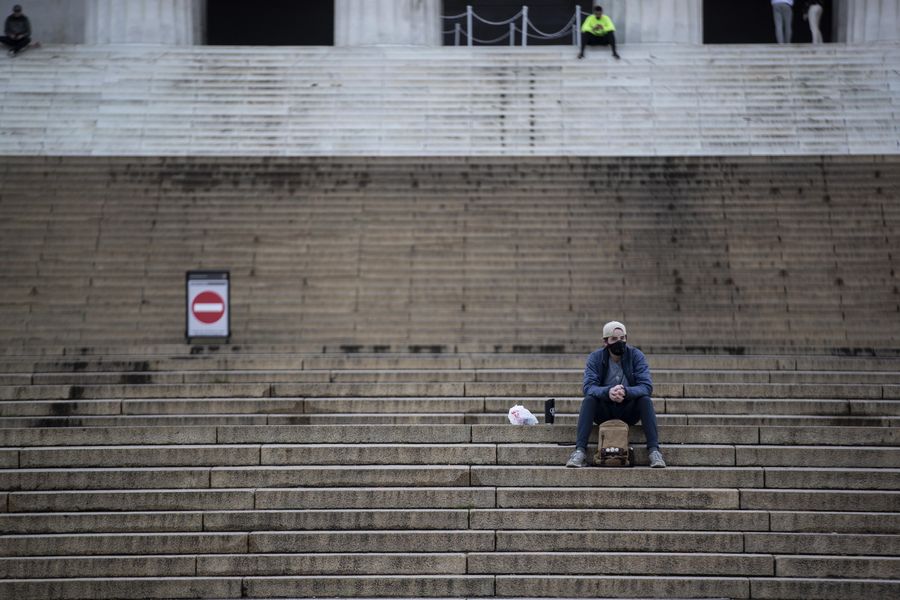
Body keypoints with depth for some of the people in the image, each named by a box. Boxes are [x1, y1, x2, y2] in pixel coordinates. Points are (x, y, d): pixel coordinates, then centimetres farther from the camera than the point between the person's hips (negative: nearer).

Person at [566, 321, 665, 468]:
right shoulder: (595, 357, -7)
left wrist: (626, 392, -41)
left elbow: (647, 386, -20)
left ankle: (654, 450, -31)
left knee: (645, 399, -28)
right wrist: (607, 392, -42)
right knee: (589, 399, -29)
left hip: (629, 411, 0)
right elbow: (588, 386, -20)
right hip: (603, 411, 0)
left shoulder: (636, 355, -8)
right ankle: (580, 450, -34)